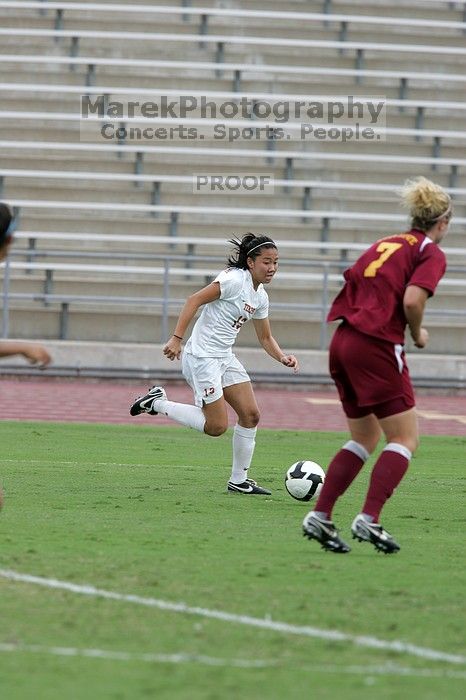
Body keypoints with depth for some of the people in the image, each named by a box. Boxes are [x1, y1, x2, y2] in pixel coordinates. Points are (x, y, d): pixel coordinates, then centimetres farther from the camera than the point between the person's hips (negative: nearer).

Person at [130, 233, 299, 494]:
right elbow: (194, 300, -20)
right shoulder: (235, 279, -16)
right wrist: (177, 338, -24)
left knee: (251, 415, 2)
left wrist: (283, 357, 0)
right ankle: (157, 403, 6)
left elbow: (266, 338, 20)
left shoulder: (260, 297, 11)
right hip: (202, 357, -9)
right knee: (217, 426, -8)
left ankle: (239, 480, 13)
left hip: (225, 358, 9)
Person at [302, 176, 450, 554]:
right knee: (405, 439, 0)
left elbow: (352, 284, 15)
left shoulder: (385, 243, 20)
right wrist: (418, 334, 1)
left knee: (364, 439, 18)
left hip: (343, 341, 8)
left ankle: (320, 516, 9)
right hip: (377, 347, -8)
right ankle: (369, 519, -12)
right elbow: (412, 300, -17)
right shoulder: (432, 253, -2)